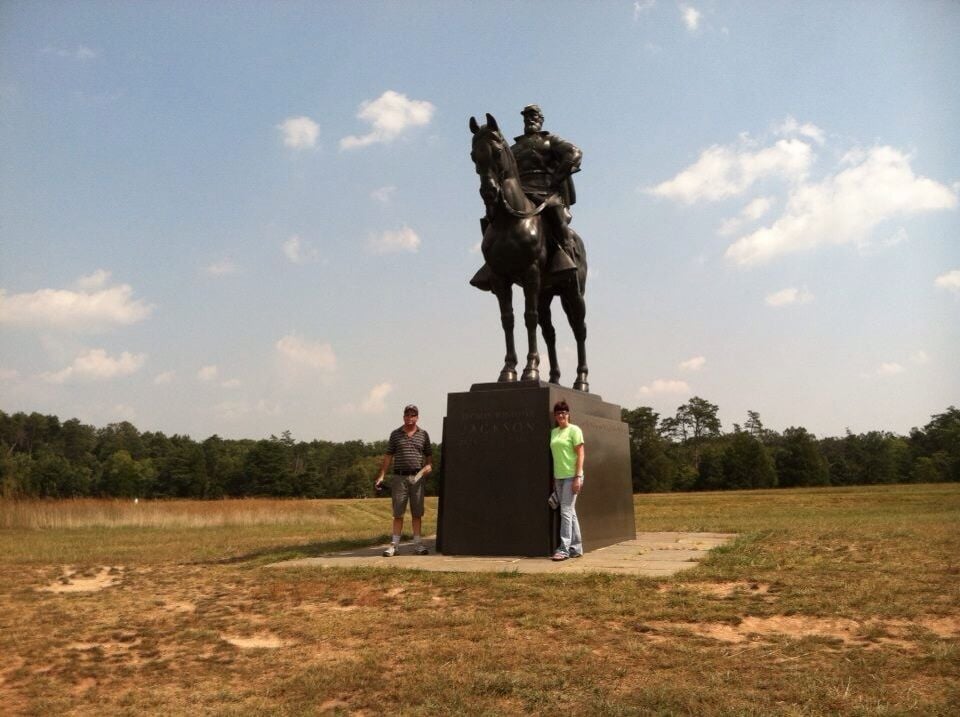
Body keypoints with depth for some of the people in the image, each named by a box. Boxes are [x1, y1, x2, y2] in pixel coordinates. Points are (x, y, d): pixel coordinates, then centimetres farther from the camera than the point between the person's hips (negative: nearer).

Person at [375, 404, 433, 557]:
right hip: (399, 477, -1)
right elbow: (388, 456, 6)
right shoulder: (395, 434, 6)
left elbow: (429, 455, 13)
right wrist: (381, 475, 0)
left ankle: (418, 544, 12)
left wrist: (429, 466, -7)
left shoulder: (423, 434, 8)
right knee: (398, 513, 2)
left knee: (417, 513, 5)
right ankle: (394, 544, 7)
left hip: (417, 477, 1)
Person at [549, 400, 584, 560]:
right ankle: (576, 547, 19)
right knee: (570, 512, 12)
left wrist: (578, 477, -15)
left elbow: (580, 454, -9)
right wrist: (553, 477, 11)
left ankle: (564, 548, -8)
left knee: (566, 511, -9)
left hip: (571, 476, -7)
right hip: (559, 476, 7)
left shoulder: (574, 430, -5)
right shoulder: (554, 432, 13)